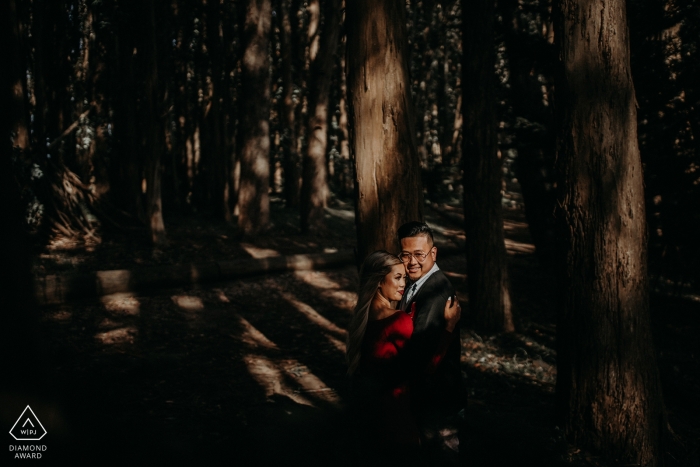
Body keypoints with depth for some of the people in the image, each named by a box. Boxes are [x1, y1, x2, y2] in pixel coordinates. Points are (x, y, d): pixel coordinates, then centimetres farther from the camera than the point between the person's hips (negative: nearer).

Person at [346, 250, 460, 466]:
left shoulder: (363, 314, 0)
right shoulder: (398, 320, -25)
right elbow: (427, 363, -19)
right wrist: (449, 325, -17)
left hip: (362, 400, 8)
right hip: (389, 404, -8)